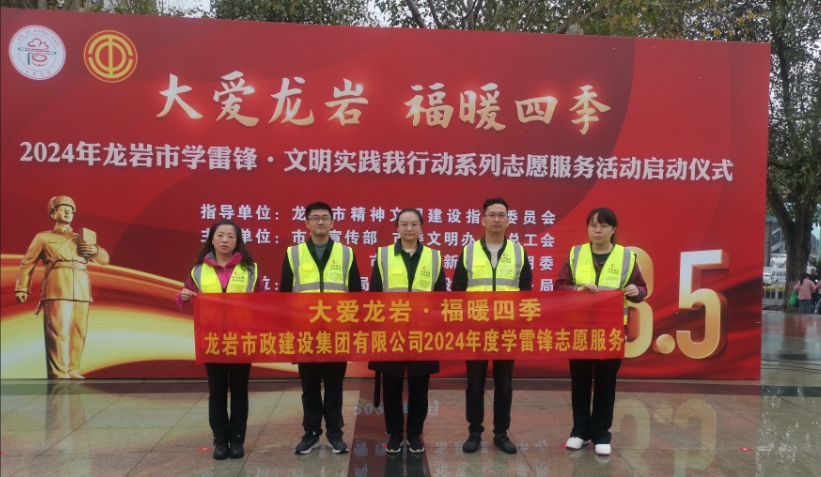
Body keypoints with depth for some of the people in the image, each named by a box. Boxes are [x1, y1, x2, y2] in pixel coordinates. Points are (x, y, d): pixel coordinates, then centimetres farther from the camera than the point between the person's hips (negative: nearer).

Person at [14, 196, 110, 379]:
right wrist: (21, 288, 7)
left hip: (81, 291, 3)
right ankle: (59, 374, -10)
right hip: (57, 289, -3)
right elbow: (27, 263, 16)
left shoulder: (83, 238, 25)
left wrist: (96, 251, 0)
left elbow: (104, 260, 22)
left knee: (78, 333, 1)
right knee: (59, 331, -11)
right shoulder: (43, 237, 18)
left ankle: (72, 370, 10)